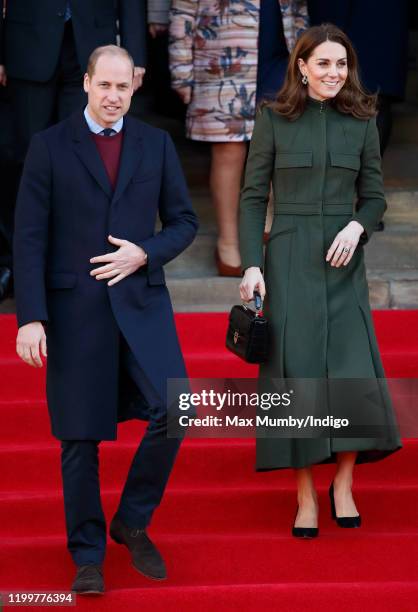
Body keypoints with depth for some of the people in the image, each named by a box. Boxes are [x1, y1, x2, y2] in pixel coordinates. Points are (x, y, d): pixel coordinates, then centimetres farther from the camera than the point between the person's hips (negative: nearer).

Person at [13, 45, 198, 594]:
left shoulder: (157, 145, 9)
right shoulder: (49, 146, 1)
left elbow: (184, 221, 12)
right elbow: (30, 238, -3)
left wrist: (144, 254, -9)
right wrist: (30, 318, -10)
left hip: (142, 300, 2)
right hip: (73, 306, -2)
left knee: (173, 412, -12)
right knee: (80, 436, 3)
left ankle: (133, 523, 10)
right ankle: (88, 557, 16)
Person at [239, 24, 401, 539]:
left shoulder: (361, 121, 6)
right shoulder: (274, 119, 1)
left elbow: (374, 196, 11)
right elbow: (252, 197, 1)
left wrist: (357, 226, -10)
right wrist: (252, 265, -8)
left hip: (342, 262, 2)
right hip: (288, 260, -2)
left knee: (353, 369, -7)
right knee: (296, 370, -2)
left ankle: (343, 486, 9)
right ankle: (305, 496, 7)